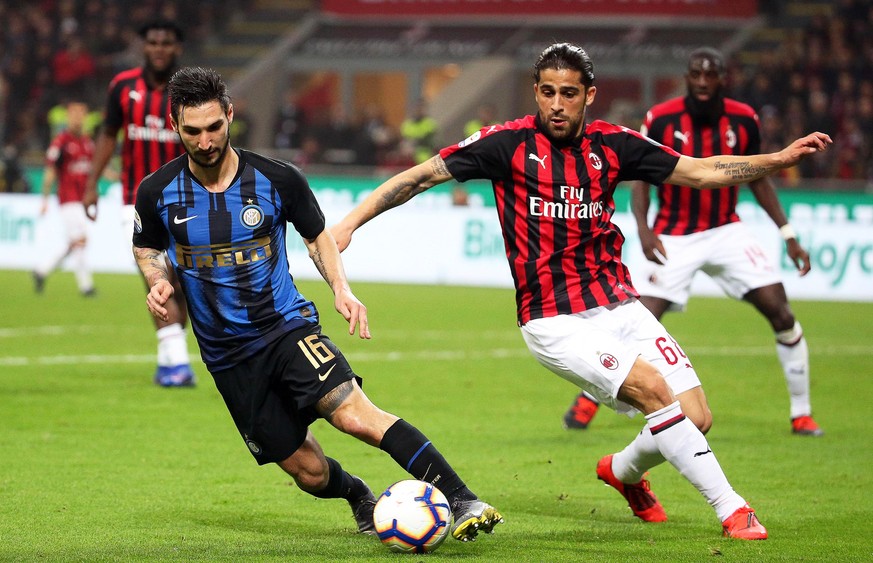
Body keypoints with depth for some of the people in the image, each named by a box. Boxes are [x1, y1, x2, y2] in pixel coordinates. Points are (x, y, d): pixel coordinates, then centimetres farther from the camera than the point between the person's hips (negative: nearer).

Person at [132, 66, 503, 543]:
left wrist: (341, 288, -8)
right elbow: (146, 247, 15)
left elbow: (317, 235, 9)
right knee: (310, 473, 2)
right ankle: (360, 498, 37)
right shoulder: (157, 193, -7)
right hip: (228, 356, 2)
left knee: (355, 415, -27)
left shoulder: (277, 180, -8)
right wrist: (158, 283, -7)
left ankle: (463, 502, -28)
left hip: (286, 325, -2)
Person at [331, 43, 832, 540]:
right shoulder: (509, 143, -6)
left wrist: (779, 159, 2)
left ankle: (624, 471, 30)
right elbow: (422, 176, -3)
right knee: (653, 388, -25)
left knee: (696, 419, -3)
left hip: (618, 307, 5)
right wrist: (350, 223, -9)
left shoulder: (612, 144, 5)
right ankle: (732, 510, -15)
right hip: (555, 324, -5)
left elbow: (700, 171, 10)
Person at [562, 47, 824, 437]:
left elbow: (758, 179, 8)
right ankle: (588, 400, 9)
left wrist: (788, 235, 4)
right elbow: (640, 177, -4)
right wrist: (643, 229, -20)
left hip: (726, 231, 2)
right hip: (674, 239, -2)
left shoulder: (743, 120, -4)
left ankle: (801, 414, 4)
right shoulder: (661, 120, -11)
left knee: (781, 314, -9)